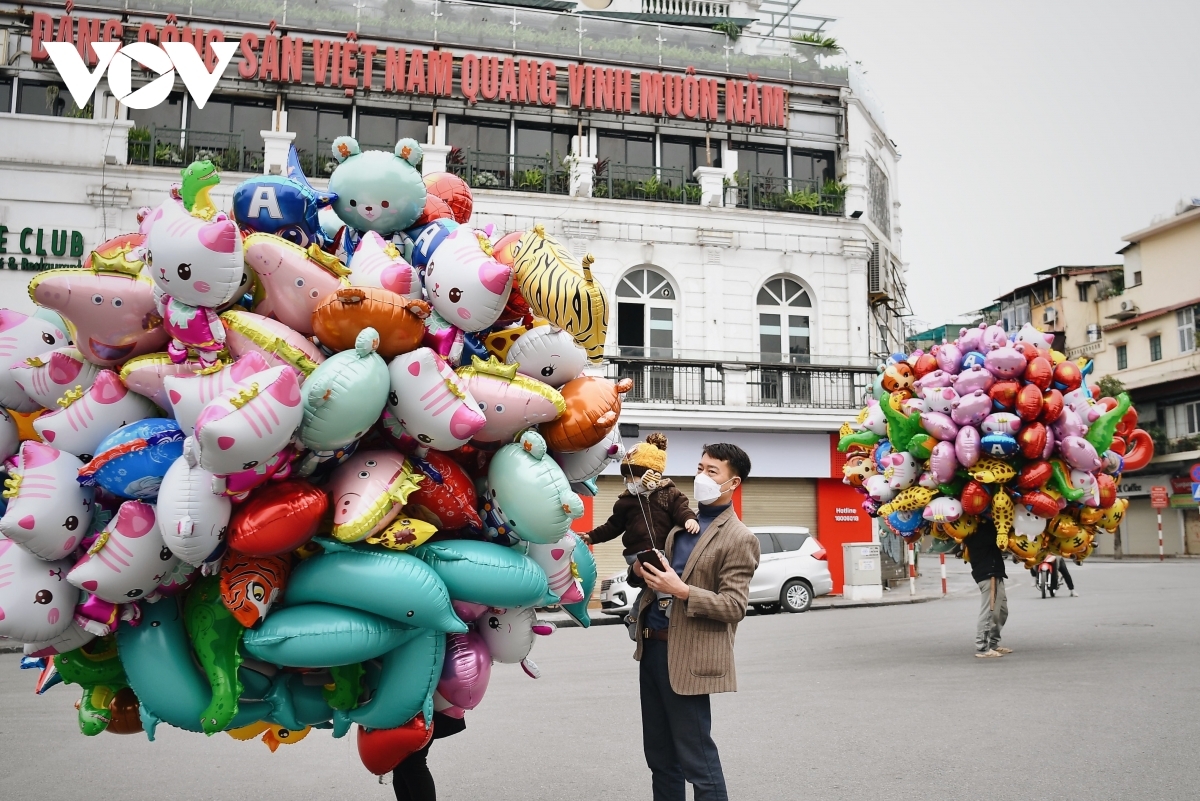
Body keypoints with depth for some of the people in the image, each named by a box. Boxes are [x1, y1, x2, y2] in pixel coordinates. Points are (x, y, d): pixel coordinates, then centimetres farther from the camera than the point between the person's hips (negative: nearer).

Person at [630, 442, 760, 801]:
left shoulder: (739, 539, -10)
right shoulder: (681, 522, 13)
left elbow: (734, 607, -14)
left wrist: (682, 590, -24)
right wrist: (643, 571, 0)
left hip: (686, 659, -8)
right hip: (652, 649, 8)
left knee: (696, 760, 0)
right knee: (659, 757, 16)